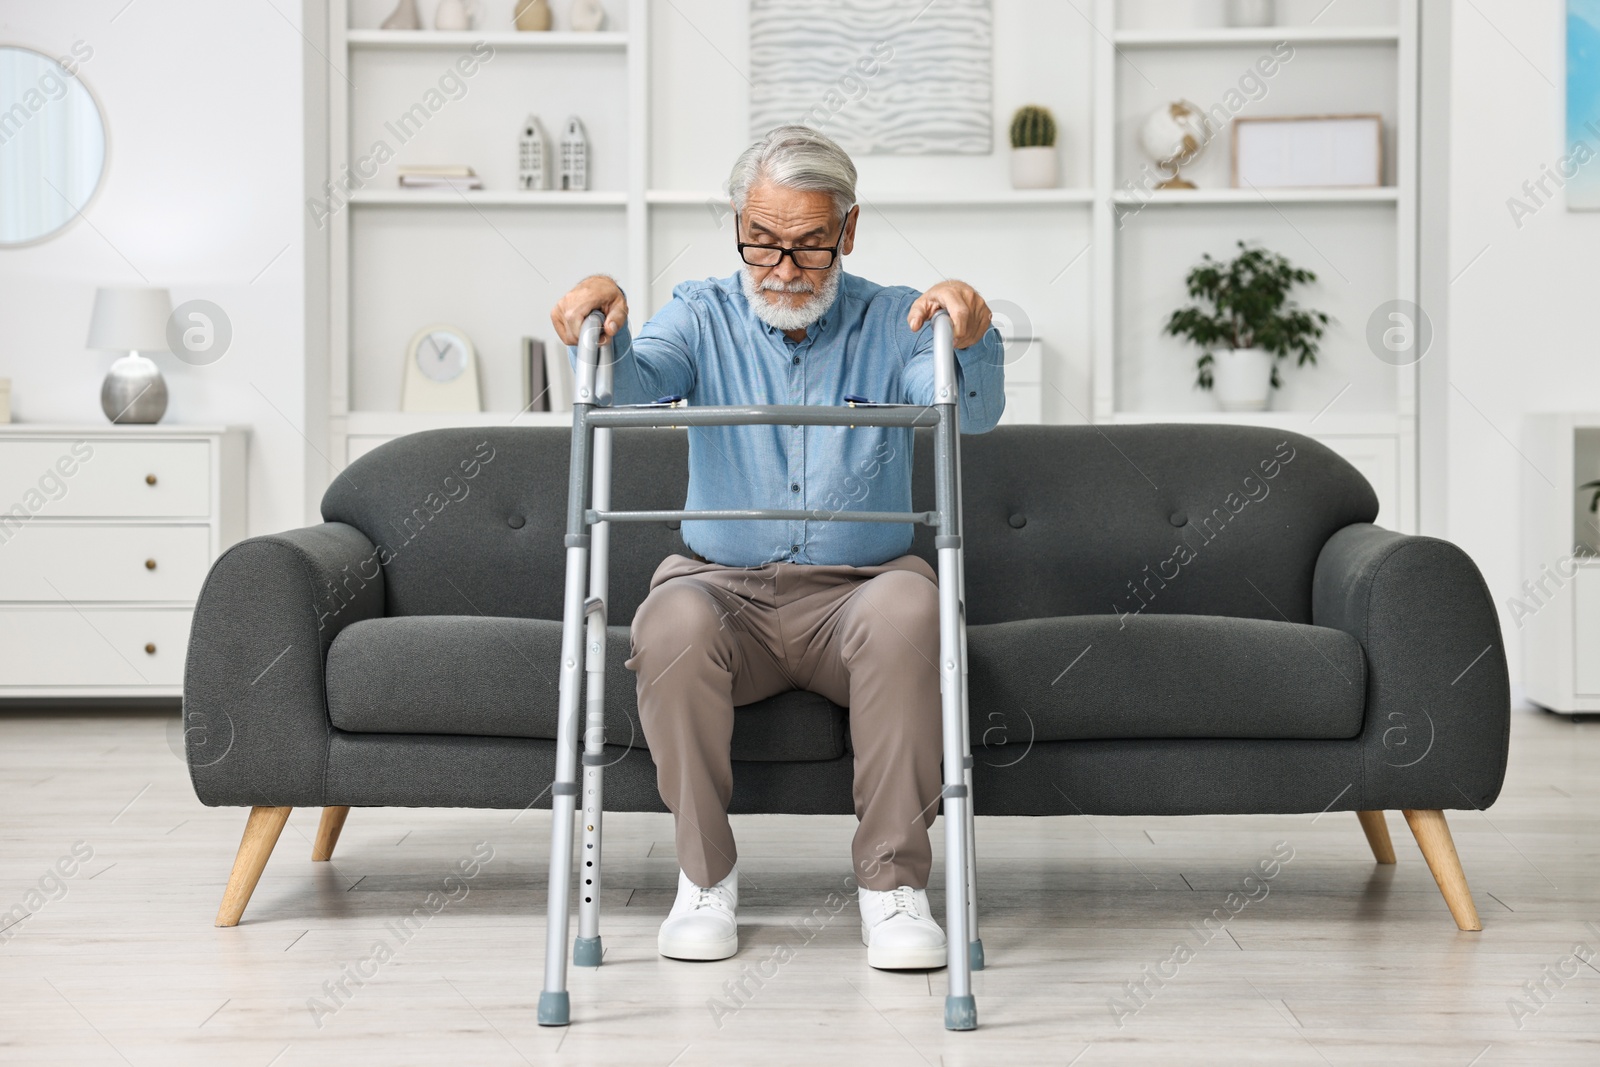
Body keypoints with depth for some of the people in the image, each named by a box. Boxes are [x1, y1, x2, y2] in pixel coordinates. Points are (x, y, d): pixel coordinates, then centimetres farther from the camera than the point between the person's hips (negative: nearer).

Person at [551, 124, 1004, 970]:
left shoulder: (893, 322, 5)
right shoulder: (703, 315, 9)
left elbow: (972, 411, -14)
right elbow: (630, 383, -12)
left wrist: (971, 335, -37)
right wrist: (603, 328, -35)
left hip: (857, 589, 0)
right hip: (724, 583, 1)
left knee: (908, 603, -34)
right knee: (674, 621, -33)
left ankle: (893, 883, -24)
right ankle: (704, 876, -16)